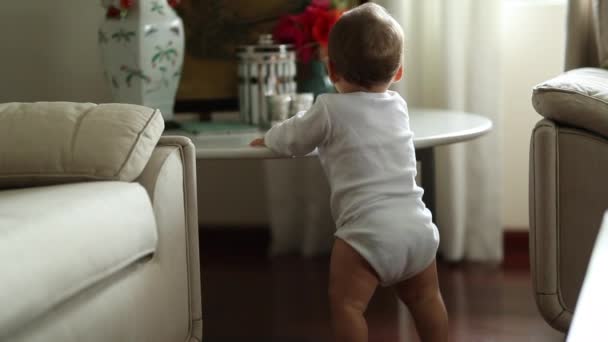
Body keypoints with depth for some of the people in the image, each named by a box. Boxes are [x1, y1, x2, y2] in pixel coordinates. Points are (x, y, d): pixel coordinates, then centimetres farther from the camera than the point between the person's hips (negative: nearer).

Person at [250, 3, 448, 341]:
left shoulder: (331, 109, 1)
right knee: (425, 298, 20)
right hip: (417, 225, 7)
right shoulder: (398, 106, 20)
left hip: (369, 230, -6)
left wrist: (268, 138, 36)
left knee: (347, 302, -6)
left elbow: (292, 139, 14)